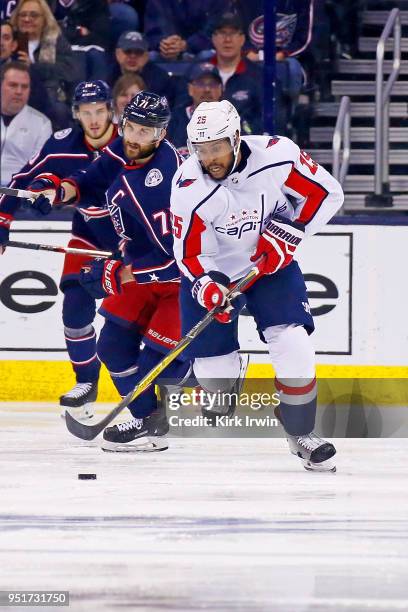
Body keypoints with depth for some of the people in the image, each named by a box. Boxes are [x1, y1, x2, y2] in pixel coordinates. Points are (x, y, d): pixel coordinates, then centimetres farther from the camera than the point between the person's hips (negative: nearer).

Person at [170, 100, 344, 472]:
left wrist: (290, 230, -21)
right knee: (215, 369, -5)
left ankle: (301, 433, 2)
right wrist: (206, 285, -34)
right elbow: (188, 251, -16)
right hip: (213, 270, 0)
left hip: (270, 261, 1)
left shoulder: (277, 155, -24)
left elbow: (327, 193, -12)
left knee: (292, 344, -17)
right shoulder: (189, 188, -25)